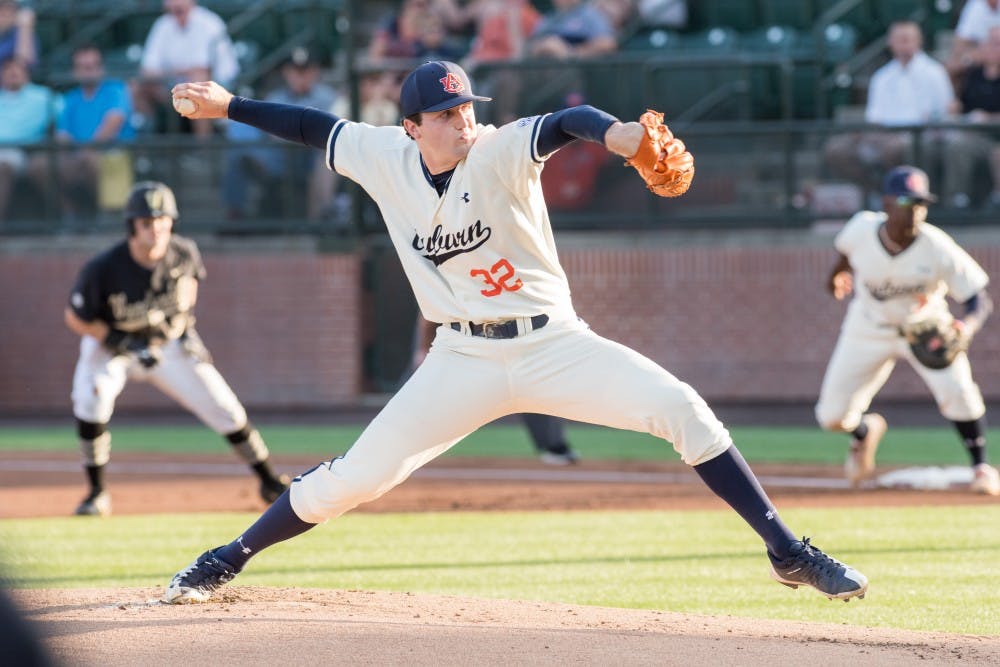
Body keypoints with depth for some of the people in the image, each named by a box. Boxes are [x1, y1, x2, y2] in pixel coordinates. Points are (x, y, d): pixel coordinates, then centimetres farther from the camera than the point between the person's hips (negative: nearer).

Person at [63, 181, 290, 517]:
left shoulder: (184, 252, -18)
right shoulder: (103, 269, -29)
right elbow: (75, 318, -18)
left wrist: (186, 324, -3)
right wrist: (123, 343, -26)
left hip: (170, 342, 3)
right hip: (110, 341, -3)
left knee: (225, 409, -2)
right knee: (91, 397, -32)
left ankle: (270, 483, 18)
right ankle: (97, 494, -16)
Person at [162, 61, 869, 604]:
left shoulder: (499, 153, -17)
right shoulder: (385, 158, -4)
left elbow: (563, 123, -37)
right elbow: (318, 126, 12)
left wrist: (613, 132, -59)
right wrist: (230, 106, 11)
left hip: (552, 345, -2)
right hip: (464, 360, 2)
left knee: (683, 409, -20)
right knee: (357, 477, -4)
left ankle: (788, 552, -13)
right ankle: (229, 560, 17)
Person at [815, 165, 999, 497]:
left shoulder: (938, 249, -30)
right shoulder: (861, 230, -25)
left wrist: (966, 327, -47)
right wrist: (840, 271, 22)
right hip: (869, 329, 2)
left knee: (955, 389, -26)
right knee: (832, 416, 0)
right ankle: (864, 431, 40)